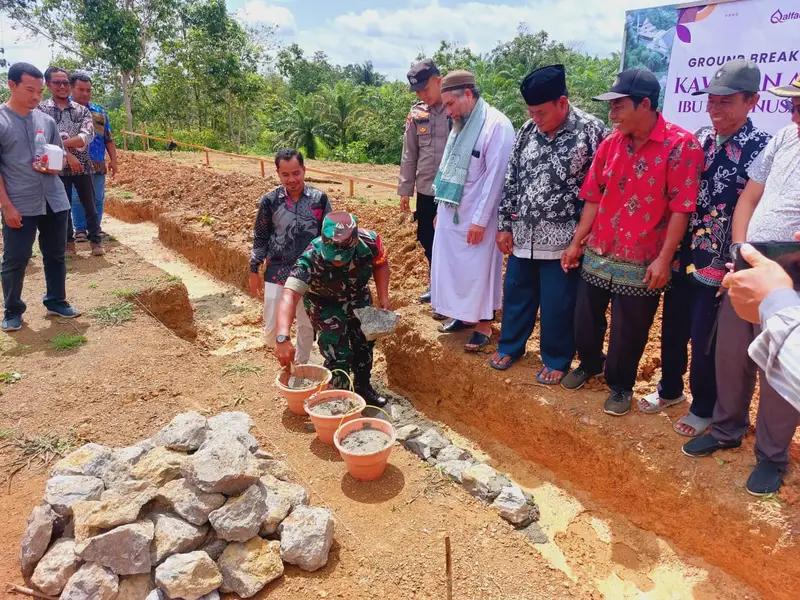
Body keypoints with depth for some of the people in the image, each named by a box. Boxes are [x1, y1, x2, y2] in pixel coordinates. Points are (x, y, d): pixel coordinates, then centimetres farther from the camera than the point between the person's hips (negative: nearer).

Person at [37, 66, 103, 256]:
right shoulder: (41, 109, -2)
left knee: (90, 205, 5)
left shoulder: (81, 110, 3)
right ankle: (68, 241, 19)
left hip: (82, 166, 1)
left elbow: (87, 137, -12)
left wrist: (61, 143, -19)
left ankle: (96, 240, 15)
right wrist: (67, 154, -18)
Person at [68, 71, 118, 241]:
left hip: (98, 164, 3)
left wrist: (113, 160, 7)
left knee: (98, 198, 8)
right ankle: (80, 229, 13)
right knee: (77, 198, 3)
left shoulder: (99, 111, 12)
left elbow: (108, 138, 13)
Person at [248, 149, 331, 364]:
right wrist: (254, 271, 5)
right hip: (277, 273, 0)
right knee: (272, 331, 3)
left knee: (307, 326, 13)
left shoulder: (319, 199, -6)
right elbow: (260, 238, 4)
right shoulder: (270, 201, -5)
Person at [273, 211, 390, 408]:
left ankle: (363, 388, 40)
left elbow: (380, 263, -9)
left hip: (359, 298, 4)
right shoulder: (311, 259, -42)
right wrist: (283, 338, -66)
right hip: (325, 304, -4)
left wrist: (383, 296, -16)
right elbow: (289, 295, -53)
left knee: (364, 343, 16)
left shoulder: (369, 242, -33)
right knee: (337, 354, -8)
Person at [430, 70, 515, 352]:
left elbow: (495, 176, -17)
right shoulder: (460, 125, 11)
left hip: (476, 218, -8)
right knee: (452, 265, 15)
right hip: (450, 214, 8)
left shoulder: (497, 125, -14)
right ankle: (462, 314, 32)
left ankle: (484, 325, 18)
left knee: (479, 271, 3)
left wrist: (480, 220, -17)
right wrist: (441, 209, 14)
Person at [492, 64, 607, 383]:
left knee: (557, 305, 6)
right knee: (516, 293, 17)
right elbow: (512, 179, 10)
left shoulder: (591, 130, -10)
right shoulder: (528, 130, 5)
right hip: (523, 235, 5)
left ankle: (556, 360, 27)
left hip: (563, 238, -5)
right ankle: (510, 346, 37)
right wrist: (504, 224, 8)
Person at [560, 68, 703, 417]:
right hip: (597, 256, 5)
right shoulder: (610, 143, 3)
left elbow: (681, 208, -14)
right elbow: (593, 198, 7)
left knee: (628, 333, 9)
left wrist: (664, 259, -17)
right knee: (585, 322, 16)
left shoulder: (682, 146, -13)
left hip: (641, 264, -5)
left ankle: (620, 386, 33)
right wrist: (577, 242, 6)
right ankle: (589, 364, 45)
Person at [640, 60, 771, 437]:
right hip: (682, 259, 5)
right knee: (672, 331, 17)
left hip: (719, 266, -5)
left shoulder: (763, 148, -11)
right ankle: (670, 389, 40)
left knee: (704, 342, 6)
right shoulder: (699, 139, 5)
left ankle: (703, 408, 28)